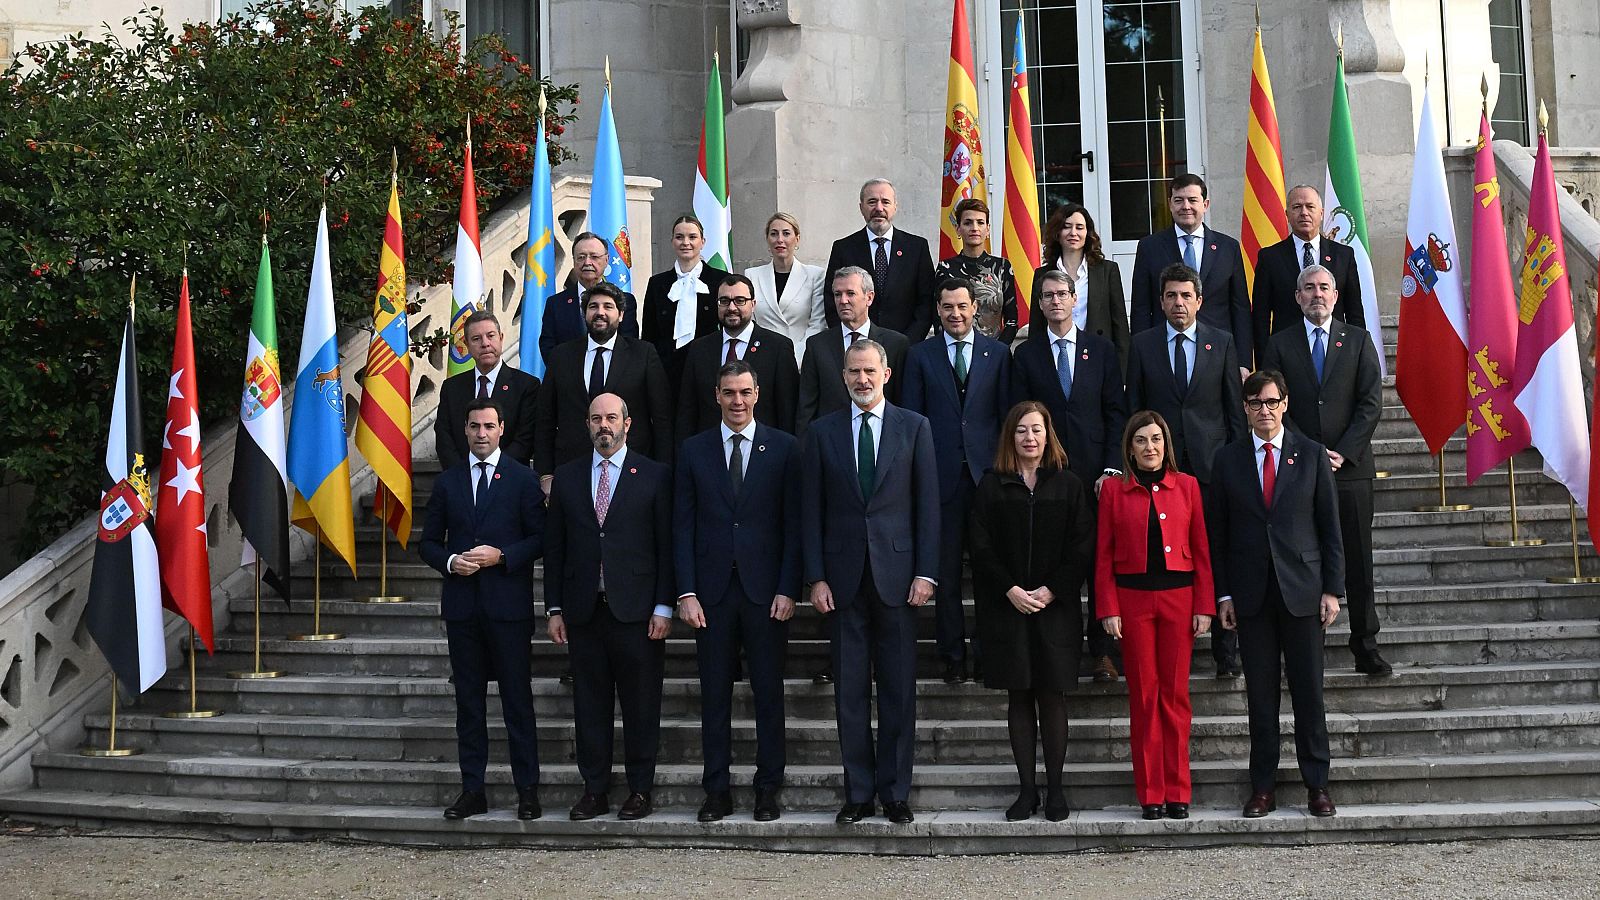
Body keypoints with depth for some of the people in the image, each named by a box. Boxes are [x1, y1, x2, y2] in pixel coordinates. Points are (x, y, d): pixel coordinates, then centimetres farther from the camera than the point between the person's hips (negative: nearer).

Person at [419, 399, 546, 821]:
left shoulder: (523, 479, 2)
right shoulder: (447, 481, 11)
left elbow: (540, 538, 0)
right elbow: (429, 543, 13)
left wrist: (500, 556, -14)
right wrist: (449, 561, -7)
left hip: (508, 604, -3)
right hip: (462, 605, 3)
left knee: (517, 699, -1)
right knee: (468, 700, 7)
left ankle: (527, 790, 5)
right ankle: (472, 791, 13)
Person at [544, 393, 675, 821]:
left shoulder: (655, 476, 2)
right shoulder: (567, 477, 11)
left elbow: (667, 545, 0)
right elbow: (555, 547, 11)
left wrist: (664, 607, -6)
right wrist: (554, 609, 6)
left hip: (636, 609, -3)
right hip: (584, 609, 3)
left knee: (641, 704, 2)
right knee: (589, 703, 6)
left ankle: (640, 790, 11)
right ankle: (594, 790, 14)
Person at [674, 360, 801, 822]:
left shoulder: (784, 448, 4)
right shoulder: (693, 451, 7)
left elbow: (794, 524, 1)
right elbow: (683, 526, 5)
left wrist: (788, 589, -6)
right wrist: (686, 592, -3)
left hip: (765, 589, -1)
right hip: (712, 589, 1)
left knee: (768, 692, 3)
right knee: (714, 693, 5)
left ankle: (769, 789, 12)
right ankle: (717, 791, 12)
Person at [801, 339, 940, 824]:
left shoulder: (914, 428, 5)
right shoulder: (822, 432, 7)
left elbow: (928, 505, 3)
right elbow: (811, 511, 6)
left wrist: (925, 572, -4)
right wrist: (816, 578, -2)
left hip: (896, 574, -1)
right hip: (844, 578, 1)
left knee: (899, 690, 3)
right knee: (850, 692, 4)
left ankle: (895, 793, 12)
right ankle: (858, 793, 12)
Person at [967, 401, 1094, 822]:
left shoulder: (1067, 485, 5)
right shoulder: (992, 485, 5)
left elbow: (1081, 546, 0)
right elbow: (982, 546, 0)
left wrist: (1051, 591, -10)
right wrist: (1010, 590, -11)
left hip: (1056, 608, 0)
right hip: (1007, 608, 1)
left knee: (1052, 697, 0)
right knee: (1019, 698, 4)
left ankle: (1055, 788, 8)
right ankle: (1027, 788, 9)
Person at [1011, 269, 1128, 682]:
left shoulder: (1102, 350, 9)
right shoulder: (1025, 355, 7)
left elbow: (1116, 412, 6)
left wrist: (1112, 467, -4)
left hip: (1095, 473, 0)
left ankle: (1103, 651, 10)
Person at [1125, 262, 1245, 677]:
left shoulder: (1222, 342, 7)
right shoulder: (1143, 344, 7)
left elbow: (1235, 406, 8)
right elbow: (1133, 406, 9)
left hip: (1212, 464, 0)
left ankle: (1226, 653, 7)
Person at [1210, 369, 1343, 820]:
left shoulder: (1312, 454, 4)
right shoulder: (1228, 459, 5)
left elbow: (1330, 526, 4)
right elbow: (1217, 531, 6)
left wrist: (1332, 588, -2)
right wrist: (1222, 593, 0)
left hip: (1301, 589, 0)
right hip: (1251, 592, 1)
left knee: (1309, 690, 2)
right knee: (1260, 694, 4)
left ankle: (1317, 785, 11)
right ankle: (1263, 787, 10)